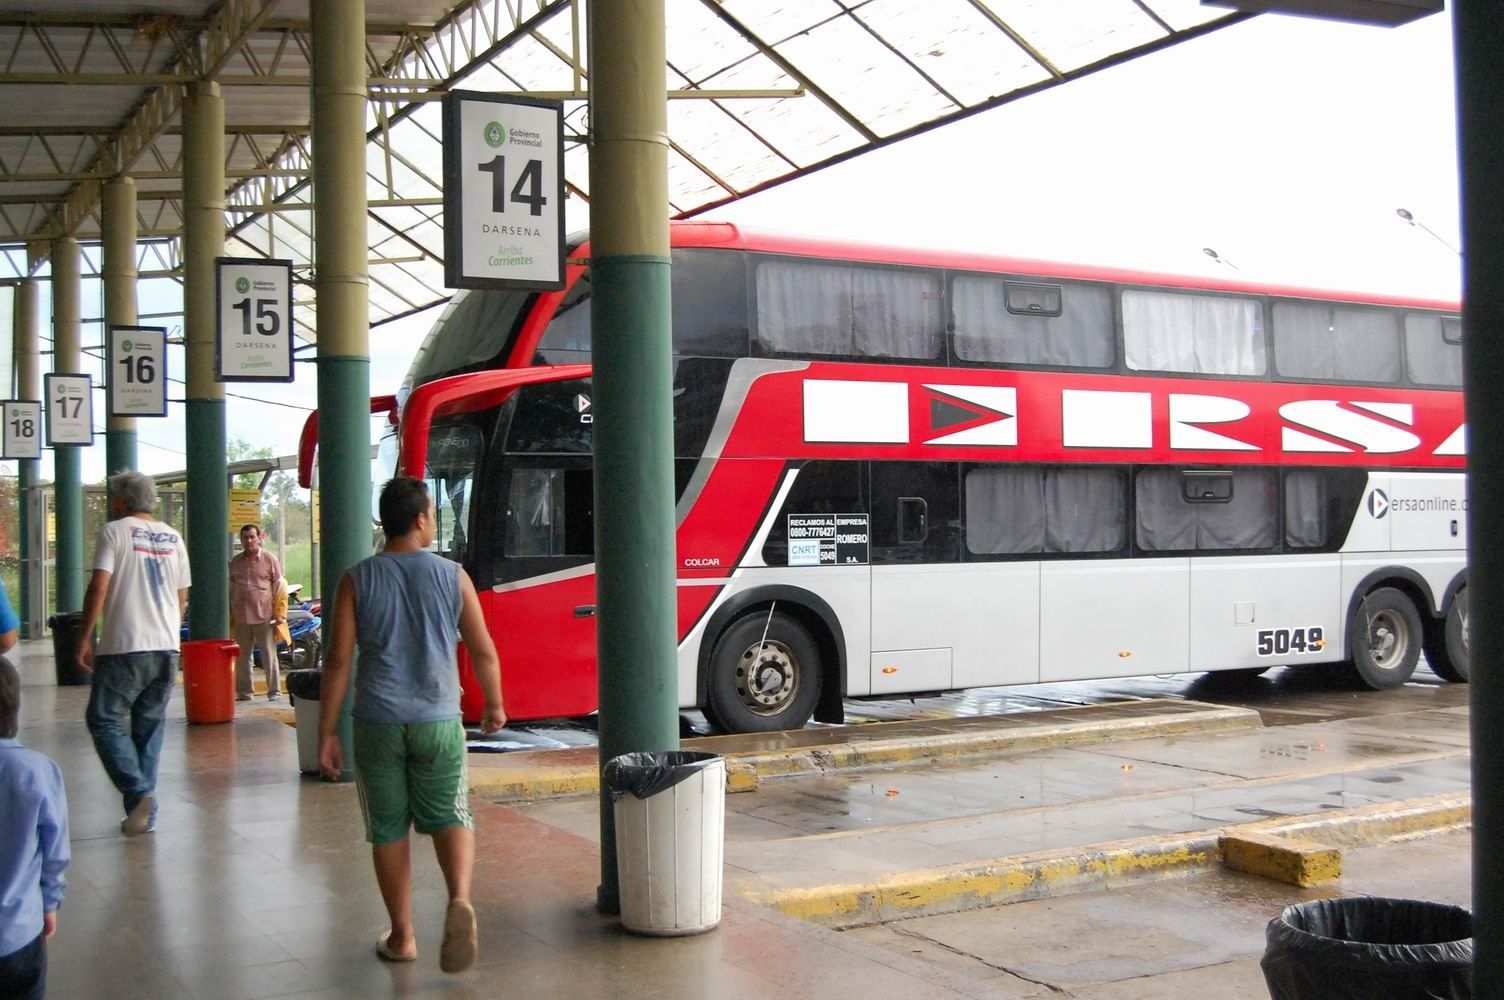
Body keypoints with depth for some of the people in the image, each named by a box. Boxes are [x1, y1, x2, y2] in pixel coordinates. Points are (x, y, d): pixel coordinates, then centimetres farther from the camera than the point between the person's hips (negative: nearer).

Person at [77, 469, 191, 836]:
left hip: (124, 647, -6)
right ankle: (145, 812, 11)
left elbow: (98, 588, -12)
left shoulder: (115, 531, -4)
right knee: (149, 726, 11)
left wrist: (84, 638, -5)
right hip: (166, 648, 6)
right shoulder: (173, 538, 13)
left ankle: (138, 792, -14)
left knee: (104, 719, 2)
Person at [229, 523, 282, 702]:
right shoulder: (235, 562, 11)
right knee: (242, 657, 9)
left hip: (264, 617, -4)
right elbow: (231, 588, 18)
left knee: (269, 656, -2)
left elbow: (278, 587, 0)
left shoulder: (270, 559, 0)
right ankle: (243, 691, 17)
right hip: (240, 618, 4)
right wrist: (229, 613, 14)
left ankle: (274, 691, 2)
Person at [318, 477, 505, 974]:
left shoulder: (357, 580, -2)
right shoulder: (452, 576, 0)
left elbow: (338, 661, -5)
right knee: (449, 816, 12)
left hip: (377, 723, 0)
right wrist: (495, 706, 20)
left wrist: (326, 733, 1)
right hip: (438, 722, 0)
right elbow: (484, 653, 4)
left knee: (388, 829, 12)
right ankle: (459, 898, -15)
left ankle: (401, 937, 19)